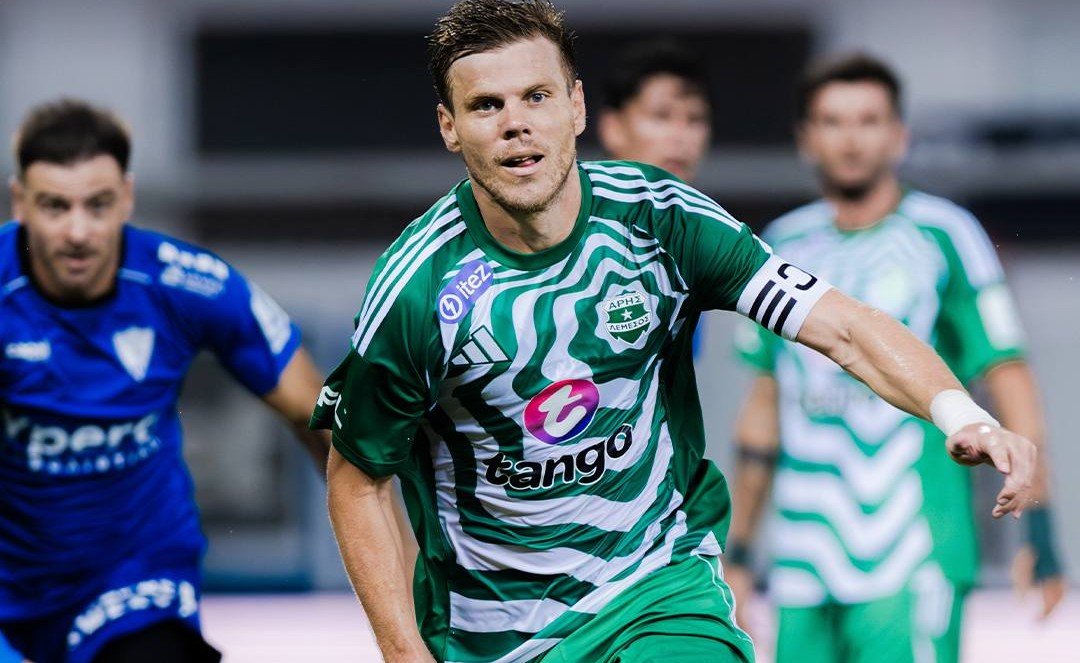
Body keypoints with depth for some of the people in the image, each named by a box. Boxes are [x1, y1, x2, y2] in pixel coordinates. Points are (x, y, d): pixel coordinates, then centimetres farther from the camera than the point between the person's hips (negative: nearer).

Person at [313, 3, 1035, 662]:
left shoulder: (659, 218, -10)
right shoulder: (418, 288, -15)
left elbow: (841, 326, -13)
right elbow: (356, 479, -4)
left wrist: (961, 413, -31)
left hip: (662, 586, 0)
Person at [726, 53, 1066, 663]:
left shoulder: (943, 236, -1)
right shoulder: (785, 245, 13)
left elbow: (1009, 380, -3)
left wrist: (1039, 530, -9)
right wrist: (738, 552, 19)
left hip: (912, 564, -5)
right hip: (805, 564, 5)